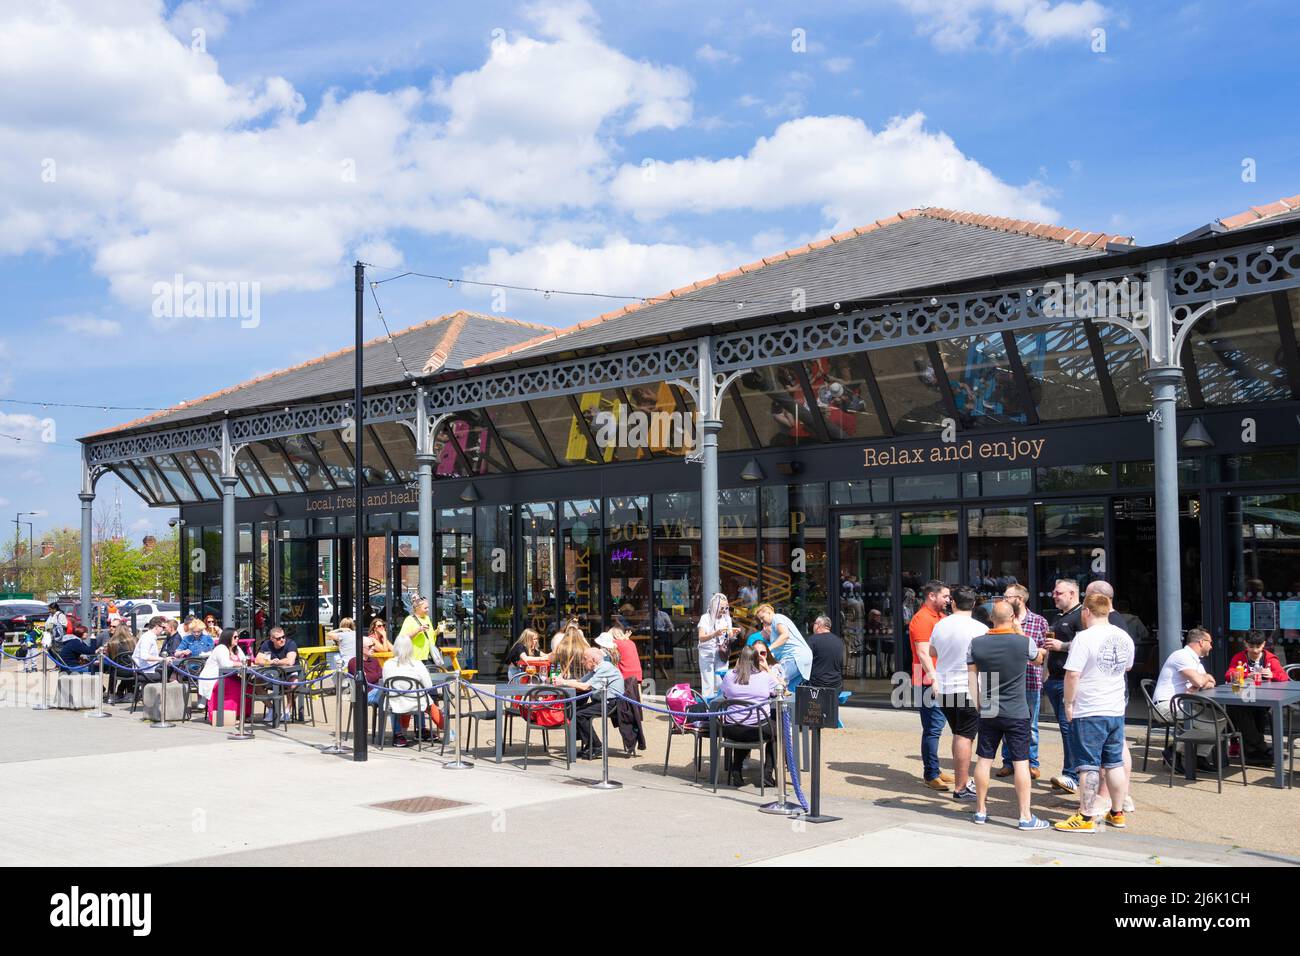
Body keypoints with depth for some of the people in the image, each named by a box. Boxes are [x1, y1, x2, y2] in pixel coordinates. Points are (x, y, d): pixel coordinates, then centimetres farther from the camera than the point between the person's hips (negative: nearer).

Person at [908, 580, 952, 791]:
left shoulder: (939, 617, 18)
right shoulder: (922, 619, -12)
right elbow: (923, 653, -21)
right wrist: (934, 679, -26)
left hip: (939, 680, 10)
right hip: (929, 682, -10)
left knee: (936, 727, 14)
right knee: (933, 728, -8)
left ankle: (933, 770, 22)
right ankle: (930, 775, -4)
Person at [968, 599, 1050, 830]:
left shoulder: (976, 643, -3)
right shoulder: (1024, 642, -9)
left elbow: (971, 678, 3)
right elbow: (1039, 659, 13)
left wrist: (978, 705, 12)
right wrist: (1019, 631, 16)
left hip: (987, 713, 3)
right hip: (1017, 713, -3)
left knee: (983, 761, 10)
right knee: (1021, 763, 1)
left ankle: (981, 811, 19)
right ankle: (1025, 816, 3)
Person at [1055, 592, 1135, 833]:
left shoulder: (1084, 637, -16)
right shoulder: (1124, 637, 6)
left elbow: (1072, 674, -19)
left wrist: (1068, 703, -9)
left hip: (1089, 712, -6)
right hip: (1116, 709, 6)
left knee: (1089, 766, -1)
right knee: (1115, 763, 14)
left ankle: (1086, 818, 4)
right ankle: (1117, 814, 22)